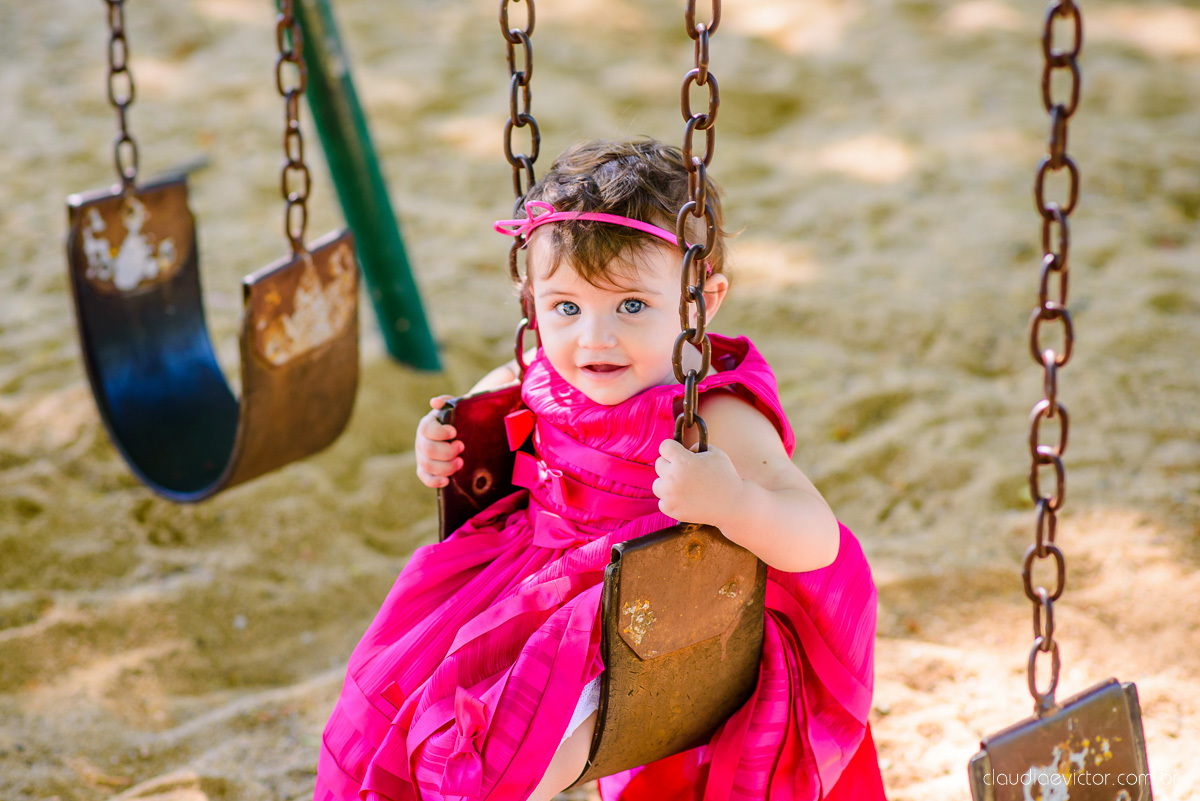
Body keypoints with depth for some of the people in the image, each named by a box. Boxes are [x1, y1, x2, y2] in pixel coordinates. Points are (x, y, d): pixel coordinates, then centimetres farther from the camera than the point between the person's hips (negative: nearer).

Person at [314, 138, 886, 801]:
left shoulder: (719, 419, -26)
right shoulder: (553, 375, -3)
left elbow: (818, 541, -35)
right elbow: (503, 385, 24)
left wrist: (729, 502, -54)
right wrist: (449, 434, 4)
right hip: (544, 577, 8)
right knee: (403, 671, 11)